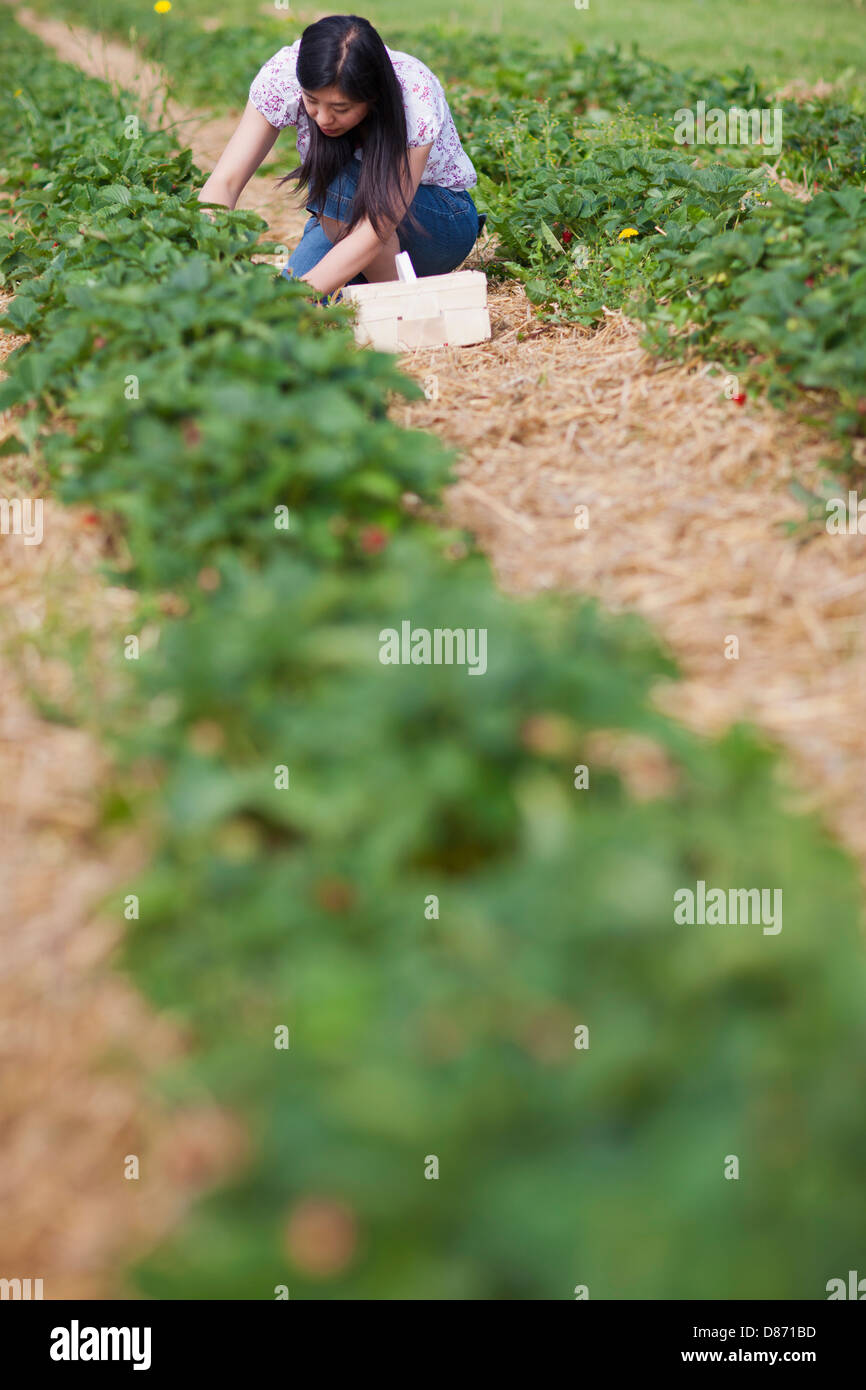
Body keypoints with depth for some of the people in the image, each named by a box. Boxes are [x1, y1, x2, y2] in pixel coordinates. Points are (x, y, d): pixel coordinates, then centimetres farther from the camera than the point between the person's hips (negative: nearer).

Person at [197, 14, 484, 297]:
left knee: (338, 181, -34)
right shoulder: (283, 74, -25)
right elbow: (224, 182, -27)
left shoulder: (416, 98, -33)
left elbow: (375, 233, -38)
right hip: (343, 219, 3)